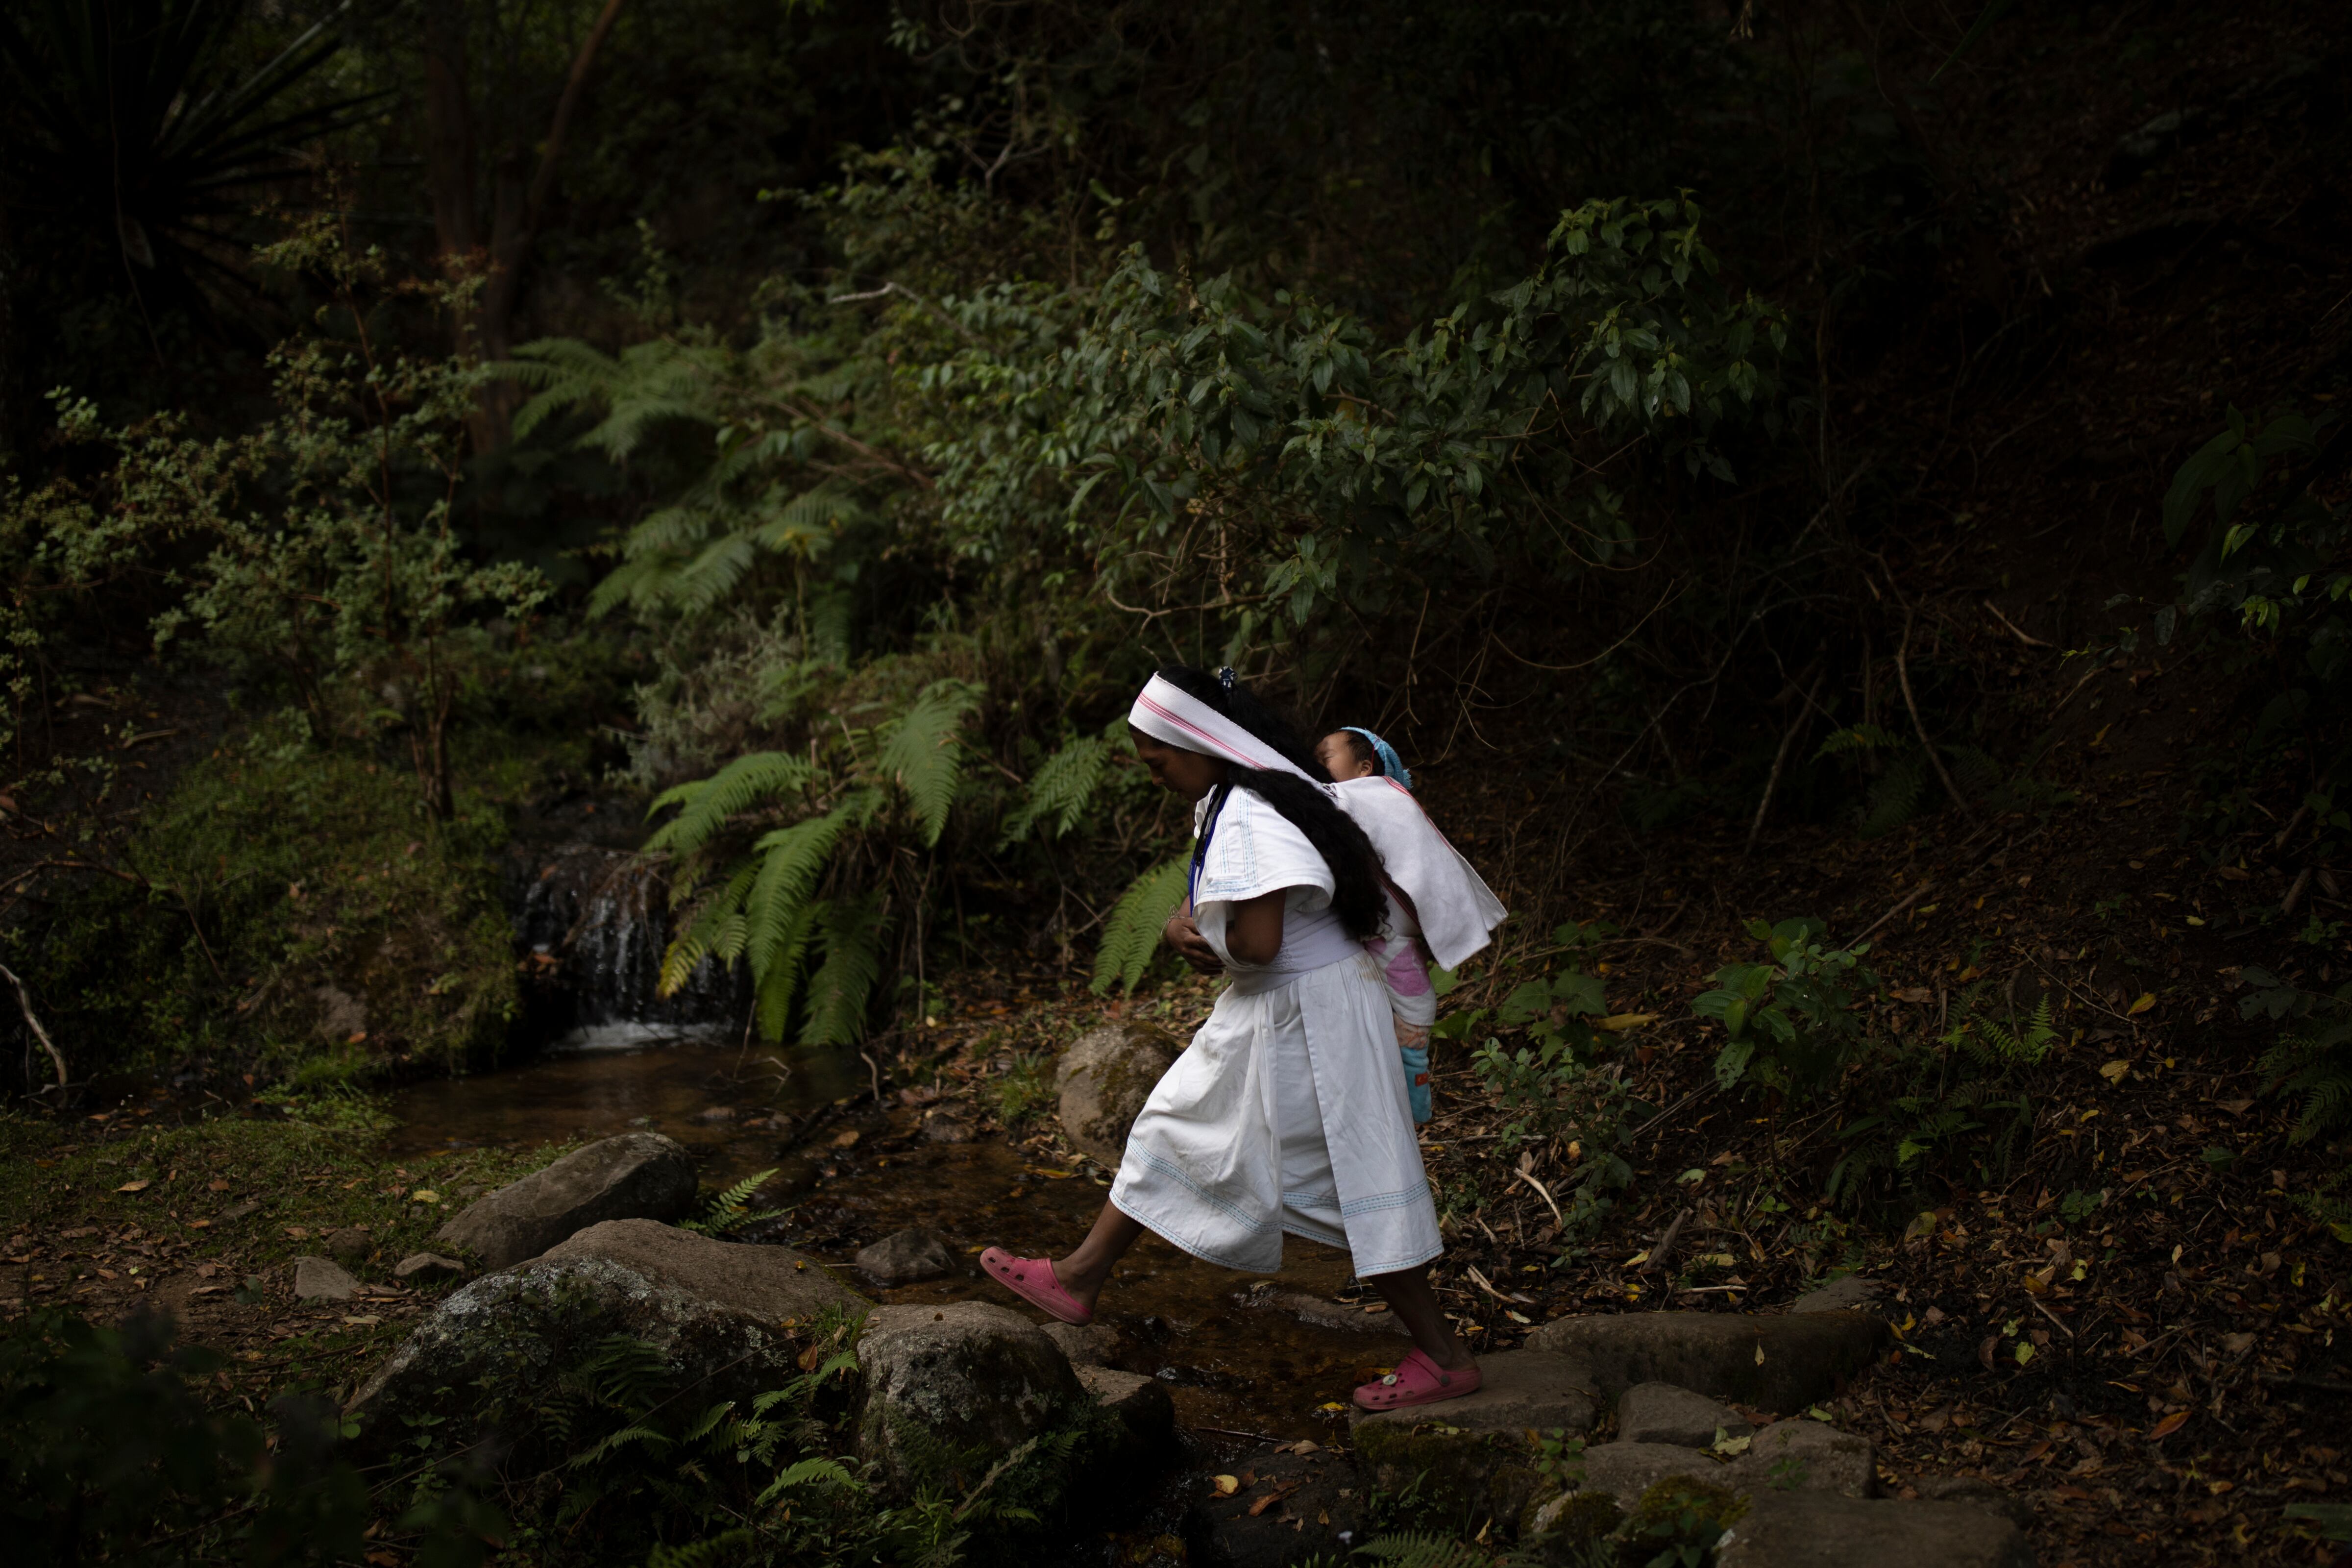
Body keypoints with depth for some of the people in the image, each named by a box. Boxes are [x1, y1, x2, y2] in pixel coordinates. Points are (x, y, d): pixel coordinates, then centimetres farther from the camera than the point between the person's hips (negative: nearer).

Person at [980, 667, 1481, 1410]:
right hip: (1260, 1014, 10)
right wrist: (1180, 928, -7)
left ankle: (1445, 1357, 9)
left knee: (1354, 1181, -2)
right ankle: (1078, 1280, 31)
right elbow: (1204, 902, 16)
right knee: (1174, 1130, 18)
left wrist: (1204, 933, -10)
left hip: (1303, 1019, -10)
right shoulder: (1228, 804, 7)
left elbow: (1256, 942, -32)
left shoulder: (1251, 818, -25)